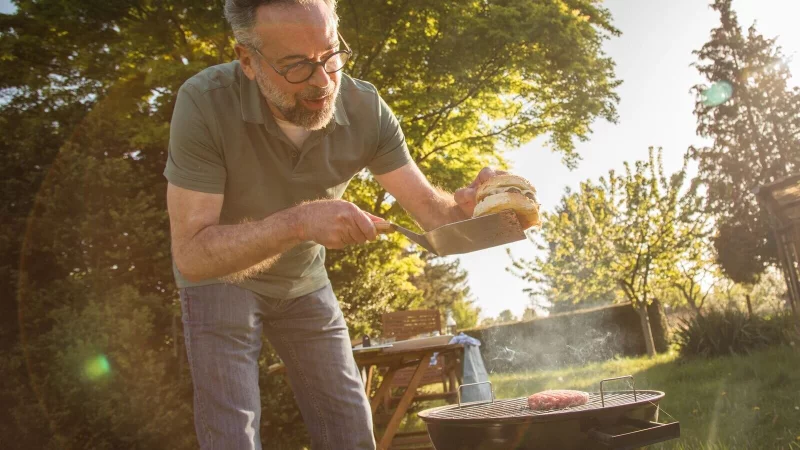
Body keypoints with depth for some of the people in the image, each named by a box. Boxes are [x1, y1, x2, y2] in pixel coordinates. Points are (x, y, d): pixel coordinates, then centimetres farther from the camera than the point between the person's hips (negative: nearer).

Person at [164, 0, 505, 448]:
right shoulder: (205, 102, -31)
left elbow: (430, 208, -15)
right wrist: (298, 222, -47)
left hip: (304, 281, 3)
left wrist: (469, 202, -38)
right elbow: (190, 253, -32)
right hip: (220, 277, -3)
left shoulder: (366, 108, -21)